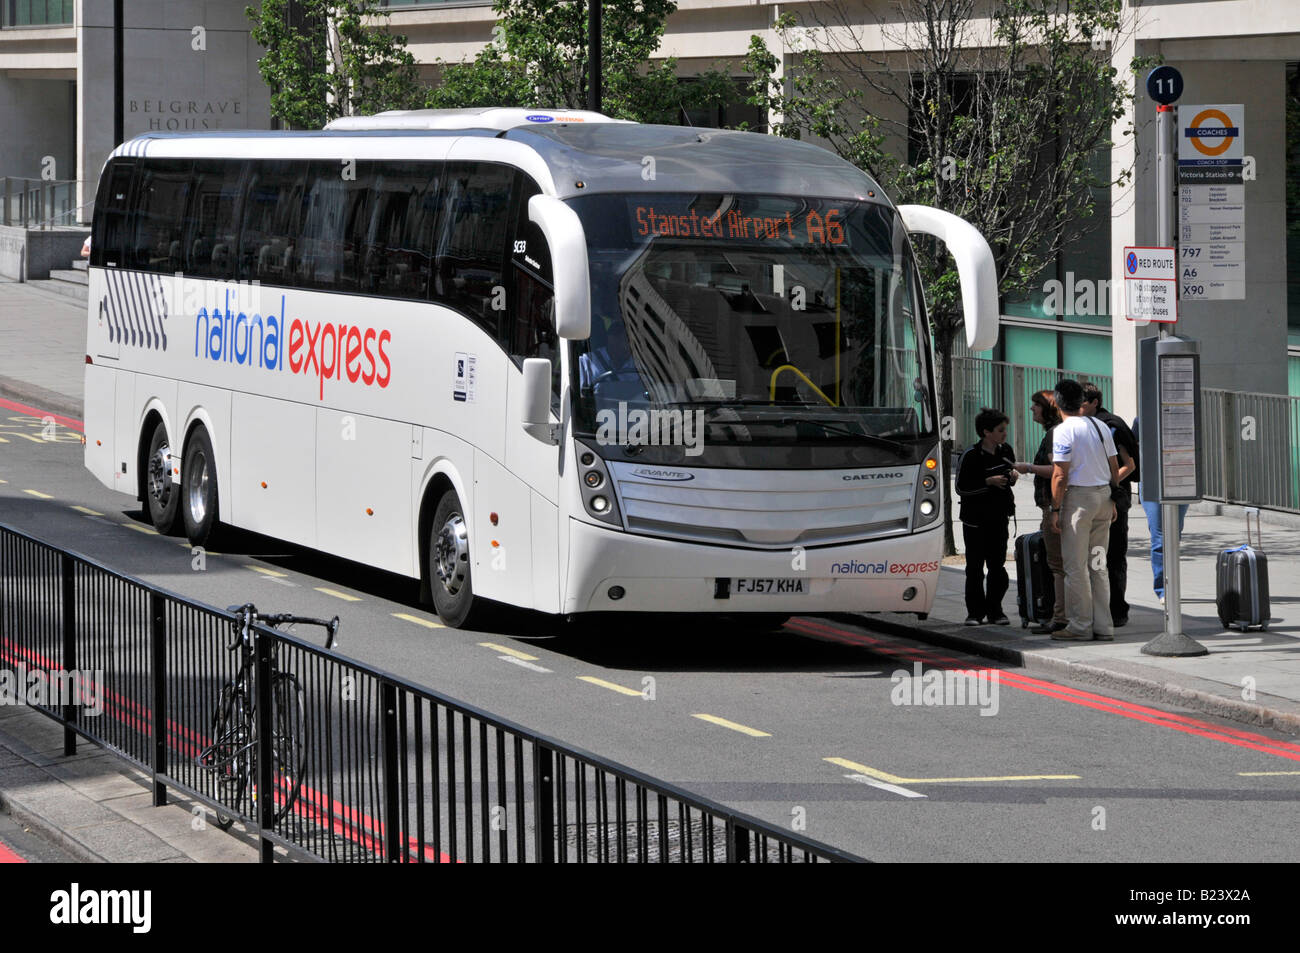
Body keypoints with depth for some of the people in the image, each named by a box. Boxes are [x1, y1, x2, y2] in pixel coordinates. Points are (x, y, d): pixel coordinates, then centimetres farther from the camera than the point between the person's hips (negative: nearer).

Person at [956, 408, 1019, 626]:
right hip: (975, 519, -5)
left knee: (997, 566, 3)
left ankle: (994, 610, 11)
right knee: (975, 568, -1)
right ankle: (975, 612, 7)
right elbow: (961, 487, -12)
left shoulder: (1006, 451, 6)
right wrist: (988, 482, -19)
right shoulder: (971, 456, -12)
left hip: (998, 518, 5)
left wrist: (1013, 476, -1)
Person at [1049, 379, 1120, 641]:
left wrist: (1055, 509, -8)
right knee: (1098, 565, 11)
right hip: (1103, 495, 7)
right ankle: (1103, 626, 10)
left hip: (1078, 496, -7)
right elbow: (1115, 469, 13)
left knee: (1075, 565, -2)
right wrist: (1112, 501, 20)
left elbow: (1060, 476, -14)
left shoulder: (1064, 430, -11)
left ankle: (1080, 625, -2)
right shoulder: (1101, 427, 11)